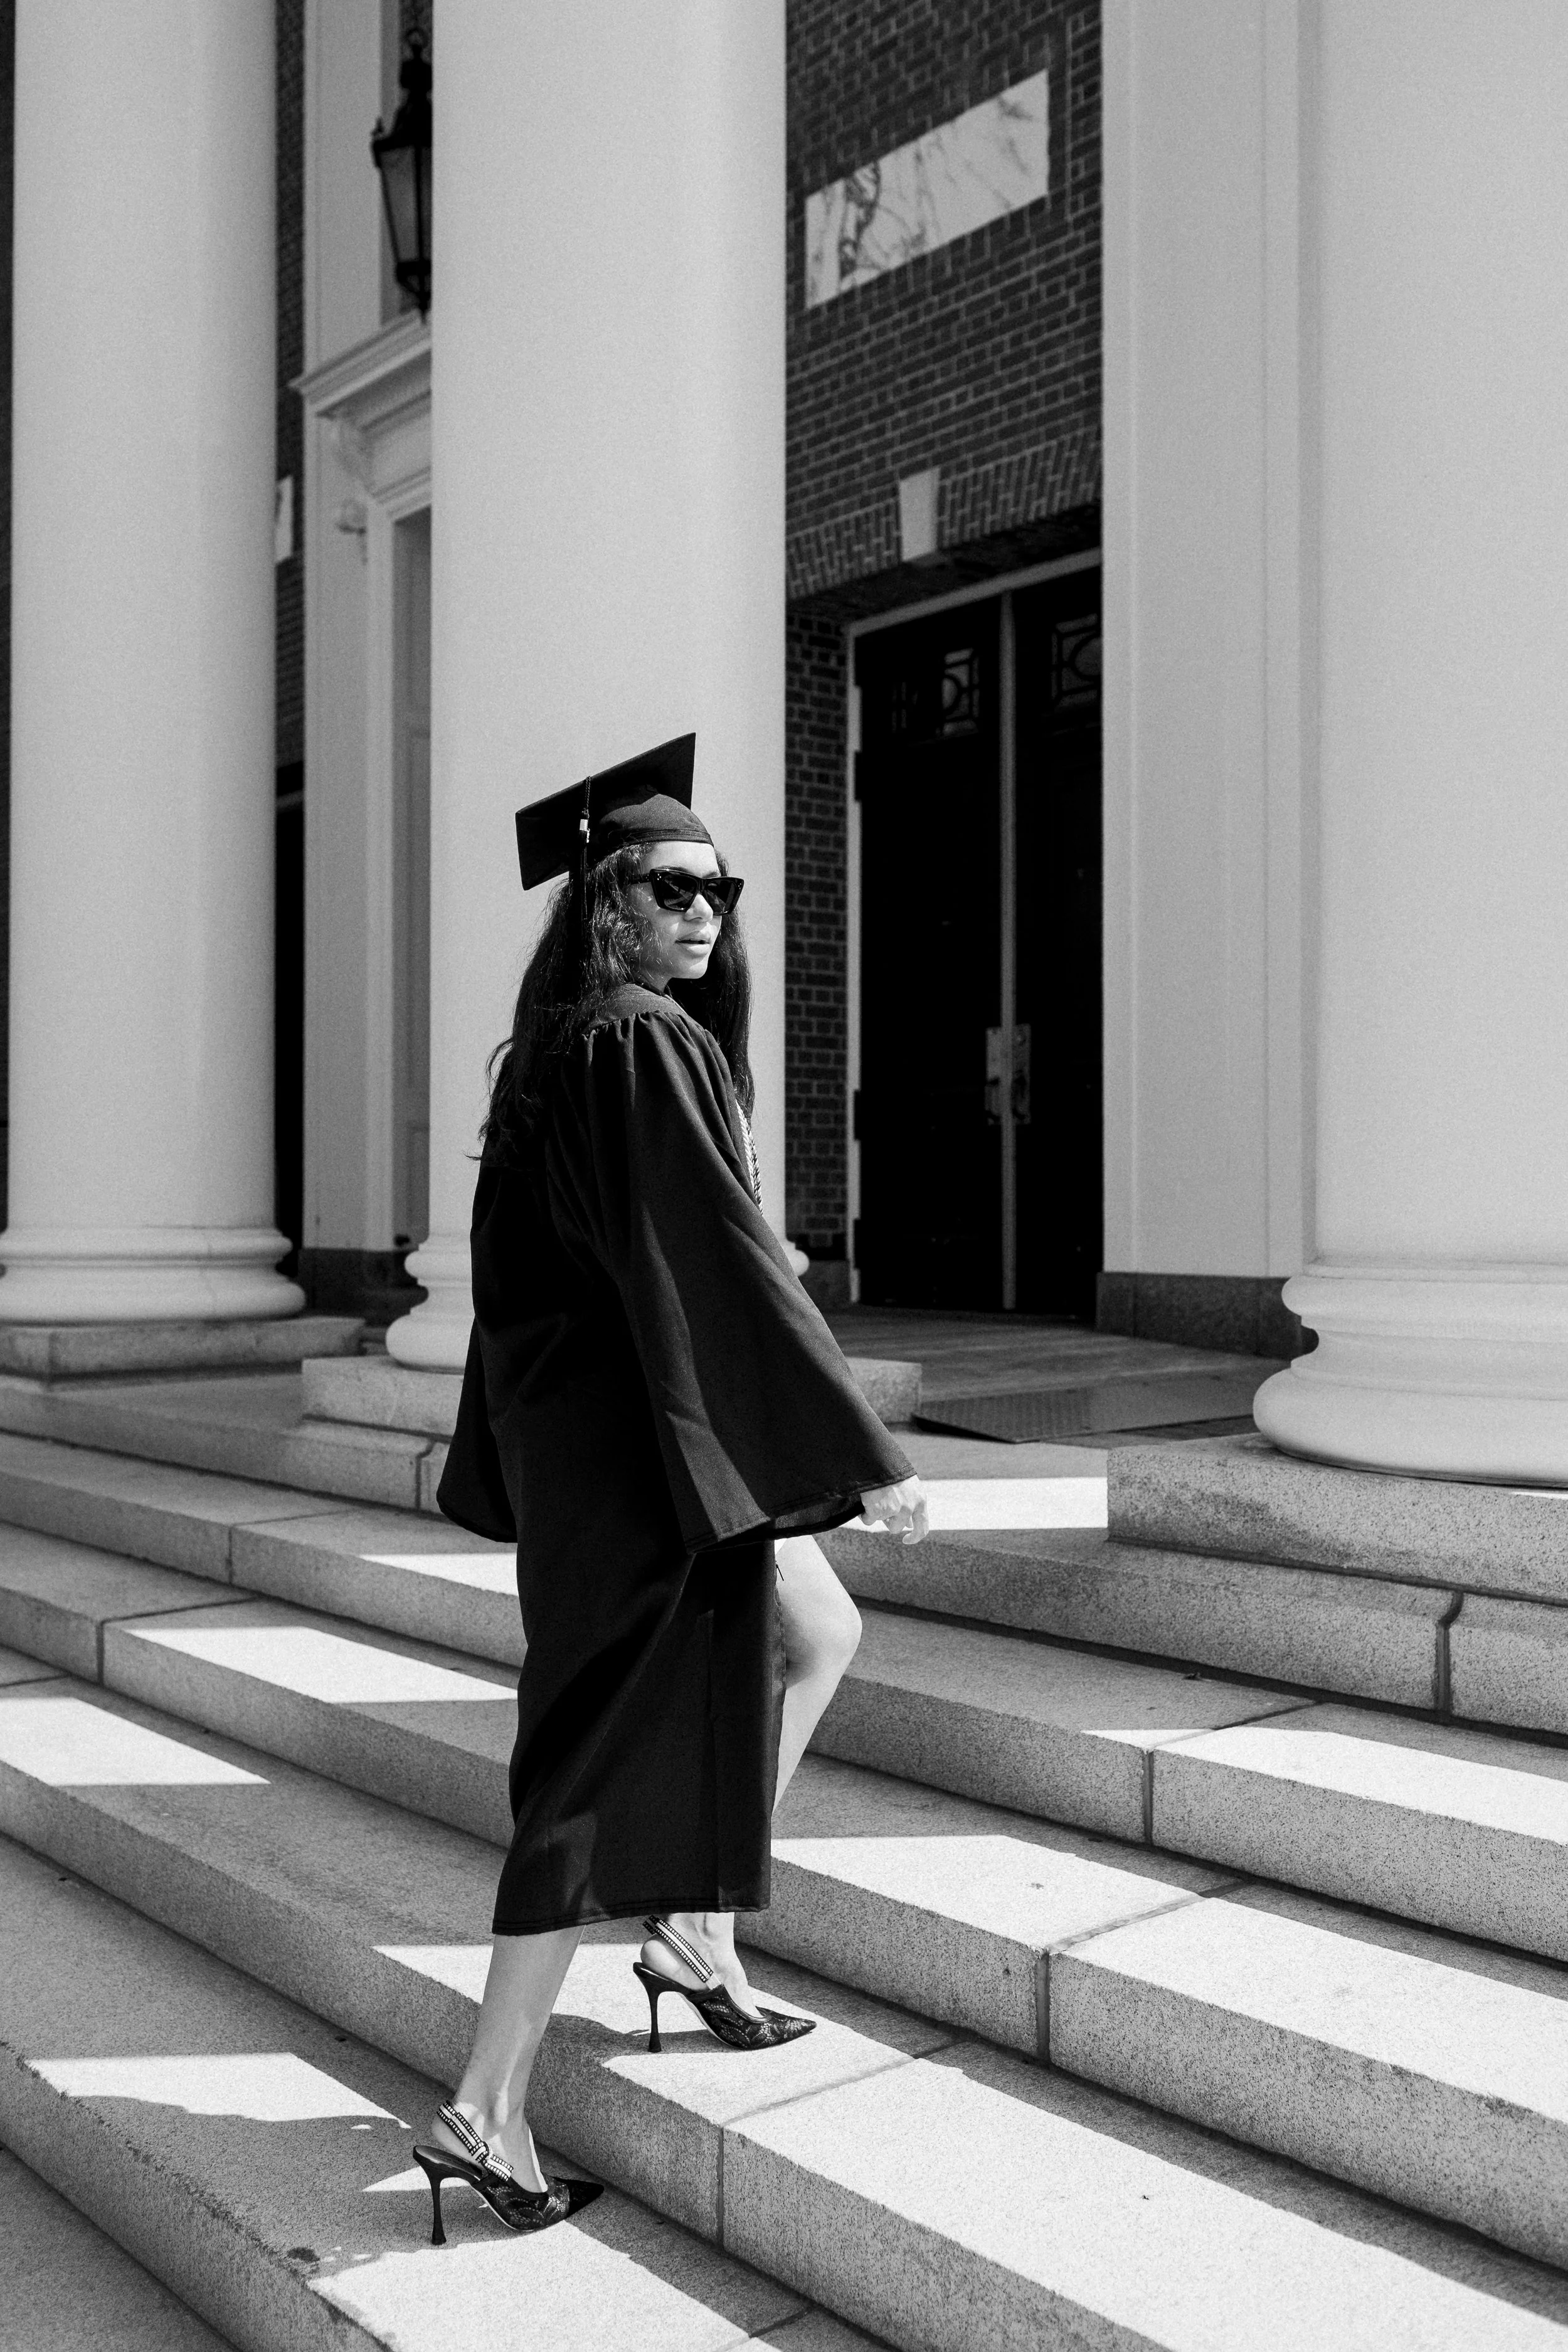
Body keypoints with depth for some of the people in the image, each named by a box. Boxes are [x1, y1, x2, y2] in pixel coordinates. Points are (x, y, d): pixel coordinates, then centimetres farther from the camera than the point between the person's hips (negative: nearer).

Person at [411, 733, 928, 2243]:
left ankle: (694, 1933, 29)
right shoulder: (643, 1046, -18)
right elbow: (724, 1265, -23)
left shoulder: (553, 1046, 10)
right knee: (612, 1766, -2)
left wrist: (509, 1463, 22)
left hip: (584, 1427, 10)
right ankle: (483, 2112, 8)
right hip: (639, 1447, -10)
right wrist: (866, 1456, -20)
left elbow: (519, 1268, 15)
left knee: (822, 1637, 23)